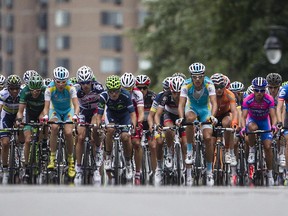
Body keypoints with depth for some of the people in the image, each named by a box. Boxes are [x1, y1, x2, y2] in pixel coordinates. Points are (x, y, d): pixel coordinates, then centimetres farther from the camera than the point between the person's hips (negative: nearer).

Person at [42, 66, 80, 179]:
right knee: (54, 127, -32)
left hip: (68, 111, 0)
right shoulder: (50, 89, -24)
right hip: (55, 110, 0)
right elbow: (46, 107, -27)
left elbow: (76, 105, -31)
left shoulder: (70, 88, -25)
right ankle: (52, 158, -27)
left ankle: (70, 160, 0)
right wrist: (45, 116, -48)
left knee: (68, 133, -22)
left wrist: (75, 116, -51)